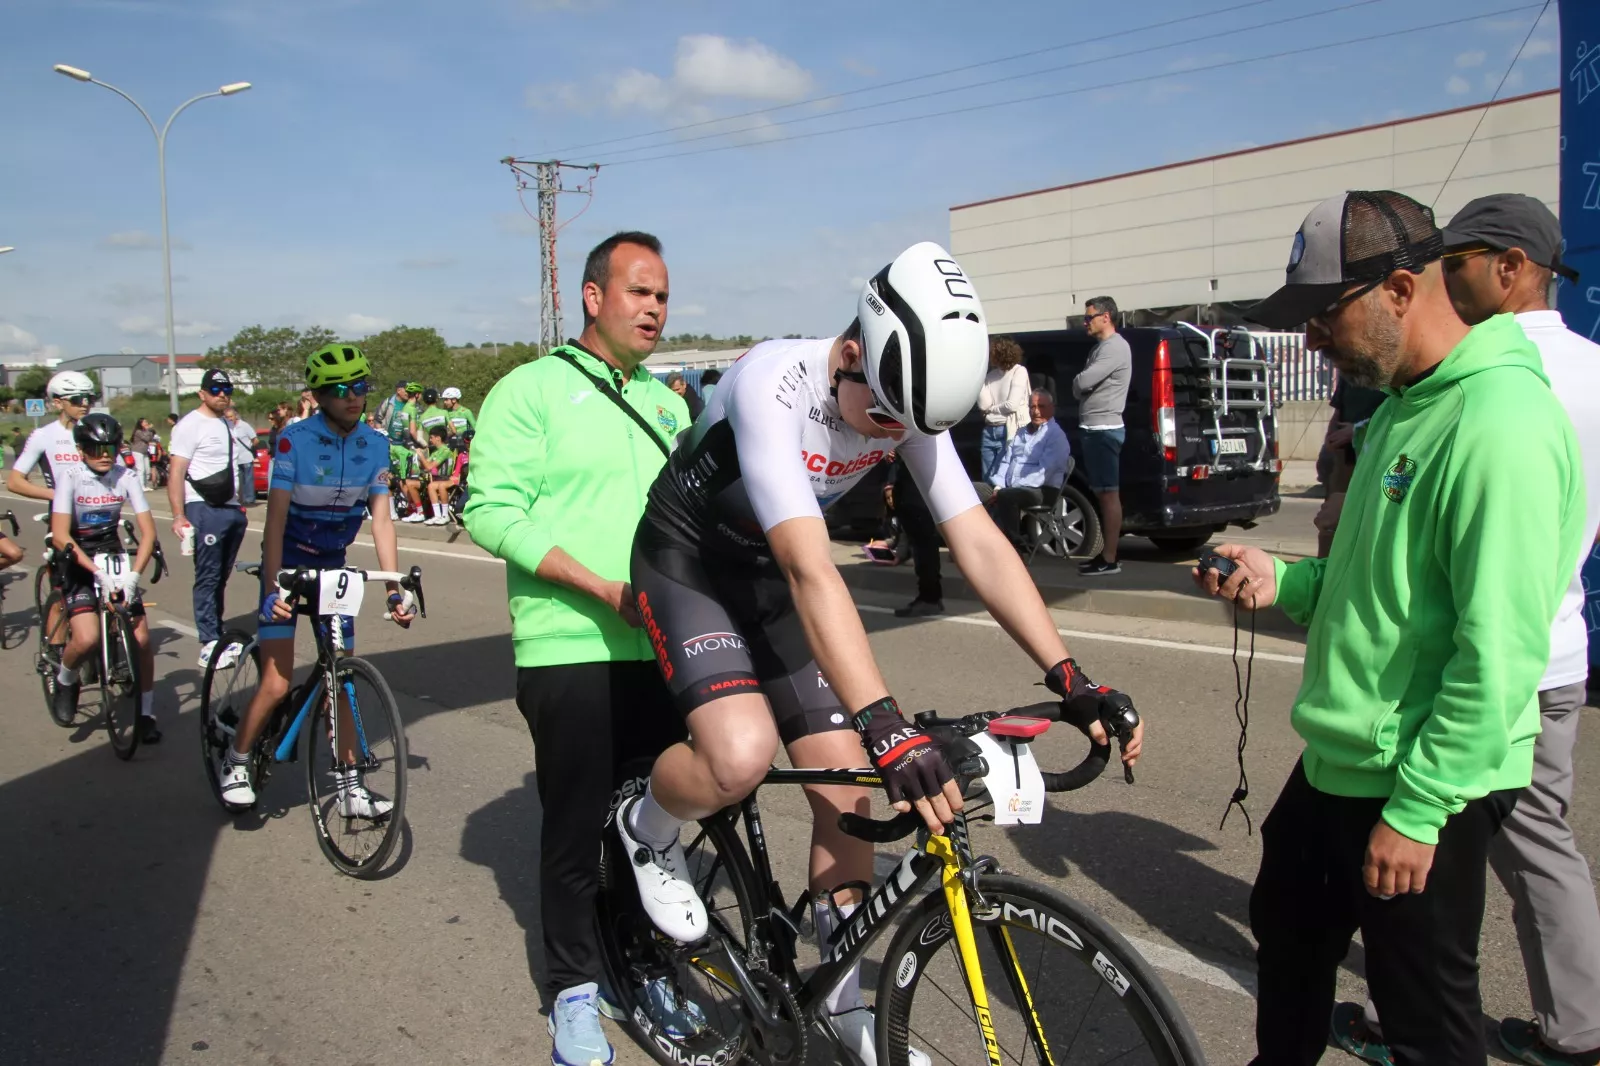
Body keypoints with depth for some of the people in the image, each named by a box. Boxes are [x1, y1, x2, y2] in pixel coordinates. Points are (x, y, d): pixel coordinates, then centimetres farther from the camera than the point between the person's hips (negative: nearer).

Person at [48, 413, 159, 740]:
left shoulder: (126, 477, -9)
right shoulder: (70, 479, -15)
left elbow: (148, 531, -11)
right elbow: (60, 536, -23)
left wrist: (133, 575, -23)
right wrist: (97, 572, -31)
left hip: (114, 559, 3)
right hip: (78, 563, -3)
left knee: (141, 637, -8)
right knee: (87, 639, -22)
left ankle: (146, 713, 7)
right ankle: (65, 681, 13)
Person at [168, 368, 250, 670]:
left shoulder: (228, 426, 18)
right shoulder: (191, 425, -7)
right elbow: (176, 474, -12)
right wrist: (178, 515, -19)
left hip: (232, 510, 7)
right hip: (205, 509, -7)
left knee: (221, 578, 12)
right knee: (208, 578, -7)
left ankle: (218, 637, 18)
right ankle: (209, 645, -5)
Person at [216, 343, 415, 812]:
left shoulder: (374, 444, -7)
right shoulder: (295, 440, -19)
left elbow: (380, 519, -7)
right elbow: (276, 518, -23)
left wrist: (395, 588, -14)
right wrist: (272, 589, -32)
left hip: (333, 566, 4)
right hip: (288, 565, -4)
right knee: (277, 682, -9)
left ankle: (350, 784, 11)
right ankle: (235, 762, 16)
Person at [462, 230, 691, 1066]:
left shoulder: (667, 400, 16)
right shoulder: (532, 390, -4)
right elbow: (490, 511, -12)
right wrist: (603, 588, -19)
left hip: (666, 649, 5)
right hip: (571, 651, -5)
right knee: (576, 829, 6)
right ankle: (574, 988, 24)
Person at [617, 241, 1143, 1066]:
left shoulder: (908, 403, -14)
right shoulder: (772, 385, -34)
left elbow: (979, 543, -16)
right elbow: (810, 568, -43)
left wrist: (1070, 679, -25)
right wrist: (886, 725, -50)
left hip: (766, 575, 6)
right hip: (687, 563, -5)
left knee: (848, 785, 0)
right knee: (742, 756, -31)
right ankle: (647, 827, 6)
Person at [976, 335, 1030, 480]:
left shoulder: (1019, 371, -5)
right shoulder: (990, 375, 13)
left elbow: (1012, 404, -13)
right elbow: (983, 405, 2)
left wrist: (991, 409, 2)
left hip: (1009, 431, -6)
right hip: (989, 431, 6)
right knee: (986, 480, 6)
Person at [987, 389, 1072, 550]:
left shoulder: (1056, 435, -5)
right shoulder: (1021, 433, 21)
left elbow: (1043, 471, -15)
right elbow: (1005, 461, 19)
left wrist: (1008, 487, -20)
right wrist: (998, 486, -2)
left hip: (1042, 491, -7)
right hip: (1011, 489, 7)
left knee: (1006, 496, -33)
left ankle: (1014, 544, -21)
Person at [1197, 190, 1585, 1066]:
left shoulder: (1499, 421, -23)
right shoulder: (1406, 403, 9)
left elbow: (1500, 651, -25)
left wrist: (1417, 810, -21)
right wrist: (1283, 583, 0)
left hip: (1423, 784, -9)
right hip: (1340, 761, 10)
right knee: (1288, 927, 25)